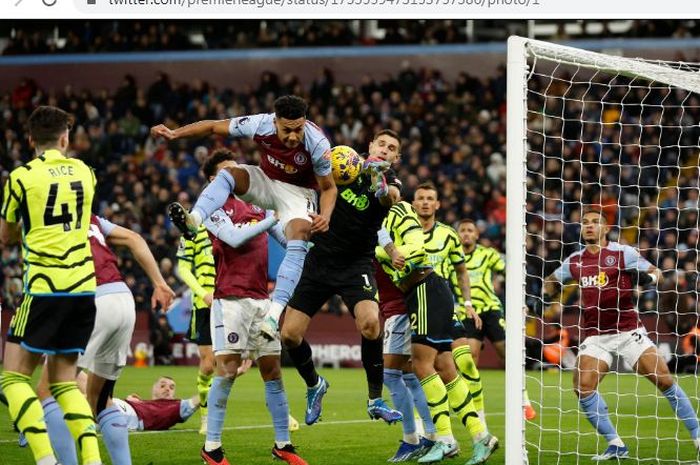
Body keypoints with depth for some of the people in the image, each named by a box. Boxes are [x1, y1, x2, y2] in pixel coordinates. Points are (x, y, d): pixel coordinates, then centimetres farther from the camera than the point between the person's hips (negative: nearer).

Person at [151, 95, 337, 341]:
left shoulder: (317, 143, -30)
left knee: (298, 243, -30)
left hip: (298, 191, -3)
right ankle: (194, 219, -48)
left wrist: (325, 216, -35)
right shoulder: (260, 124, -26)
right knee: (228, 173, -25)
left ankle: (274, 315, -40)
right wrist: (174, 133, -16)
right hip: (266, 180, 3)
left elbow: (328, 188, -16)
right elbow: (214, 127, -11)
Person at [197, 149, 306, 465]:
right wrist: (273, 218, -17)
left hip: (262, 299, 6)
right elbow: (235, 238, -18)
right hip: (231, 299, -6)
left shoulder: (259, 205, 16)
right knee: (227, 371, -9)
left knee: (273, 371, 6)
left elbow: (289, 238, 19)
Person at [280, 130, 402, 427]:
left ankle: (375, 400, -12)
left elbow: (390, 196, -31)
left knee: (370, 322, -29)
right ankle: (314, 385, 26)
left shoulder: (390, 182, -7)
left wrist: (381, 185, -53)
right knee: (289, 334, -4)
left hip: (356, 265, -3)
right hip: (320, 260, 3)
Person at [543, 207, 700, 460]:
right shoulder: (575, 261, 8)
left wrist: (647, 278, -21)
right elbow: (552, 280, 26)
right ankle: (615, 444, -7)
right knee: (582, 386, -17)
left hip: (628, 331, -3)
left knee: (665, 380, -9)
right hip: (595, 335, 3)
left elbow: (656, 272, 1)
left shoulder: (623, 253, -3)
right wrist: (545, 295, 7)